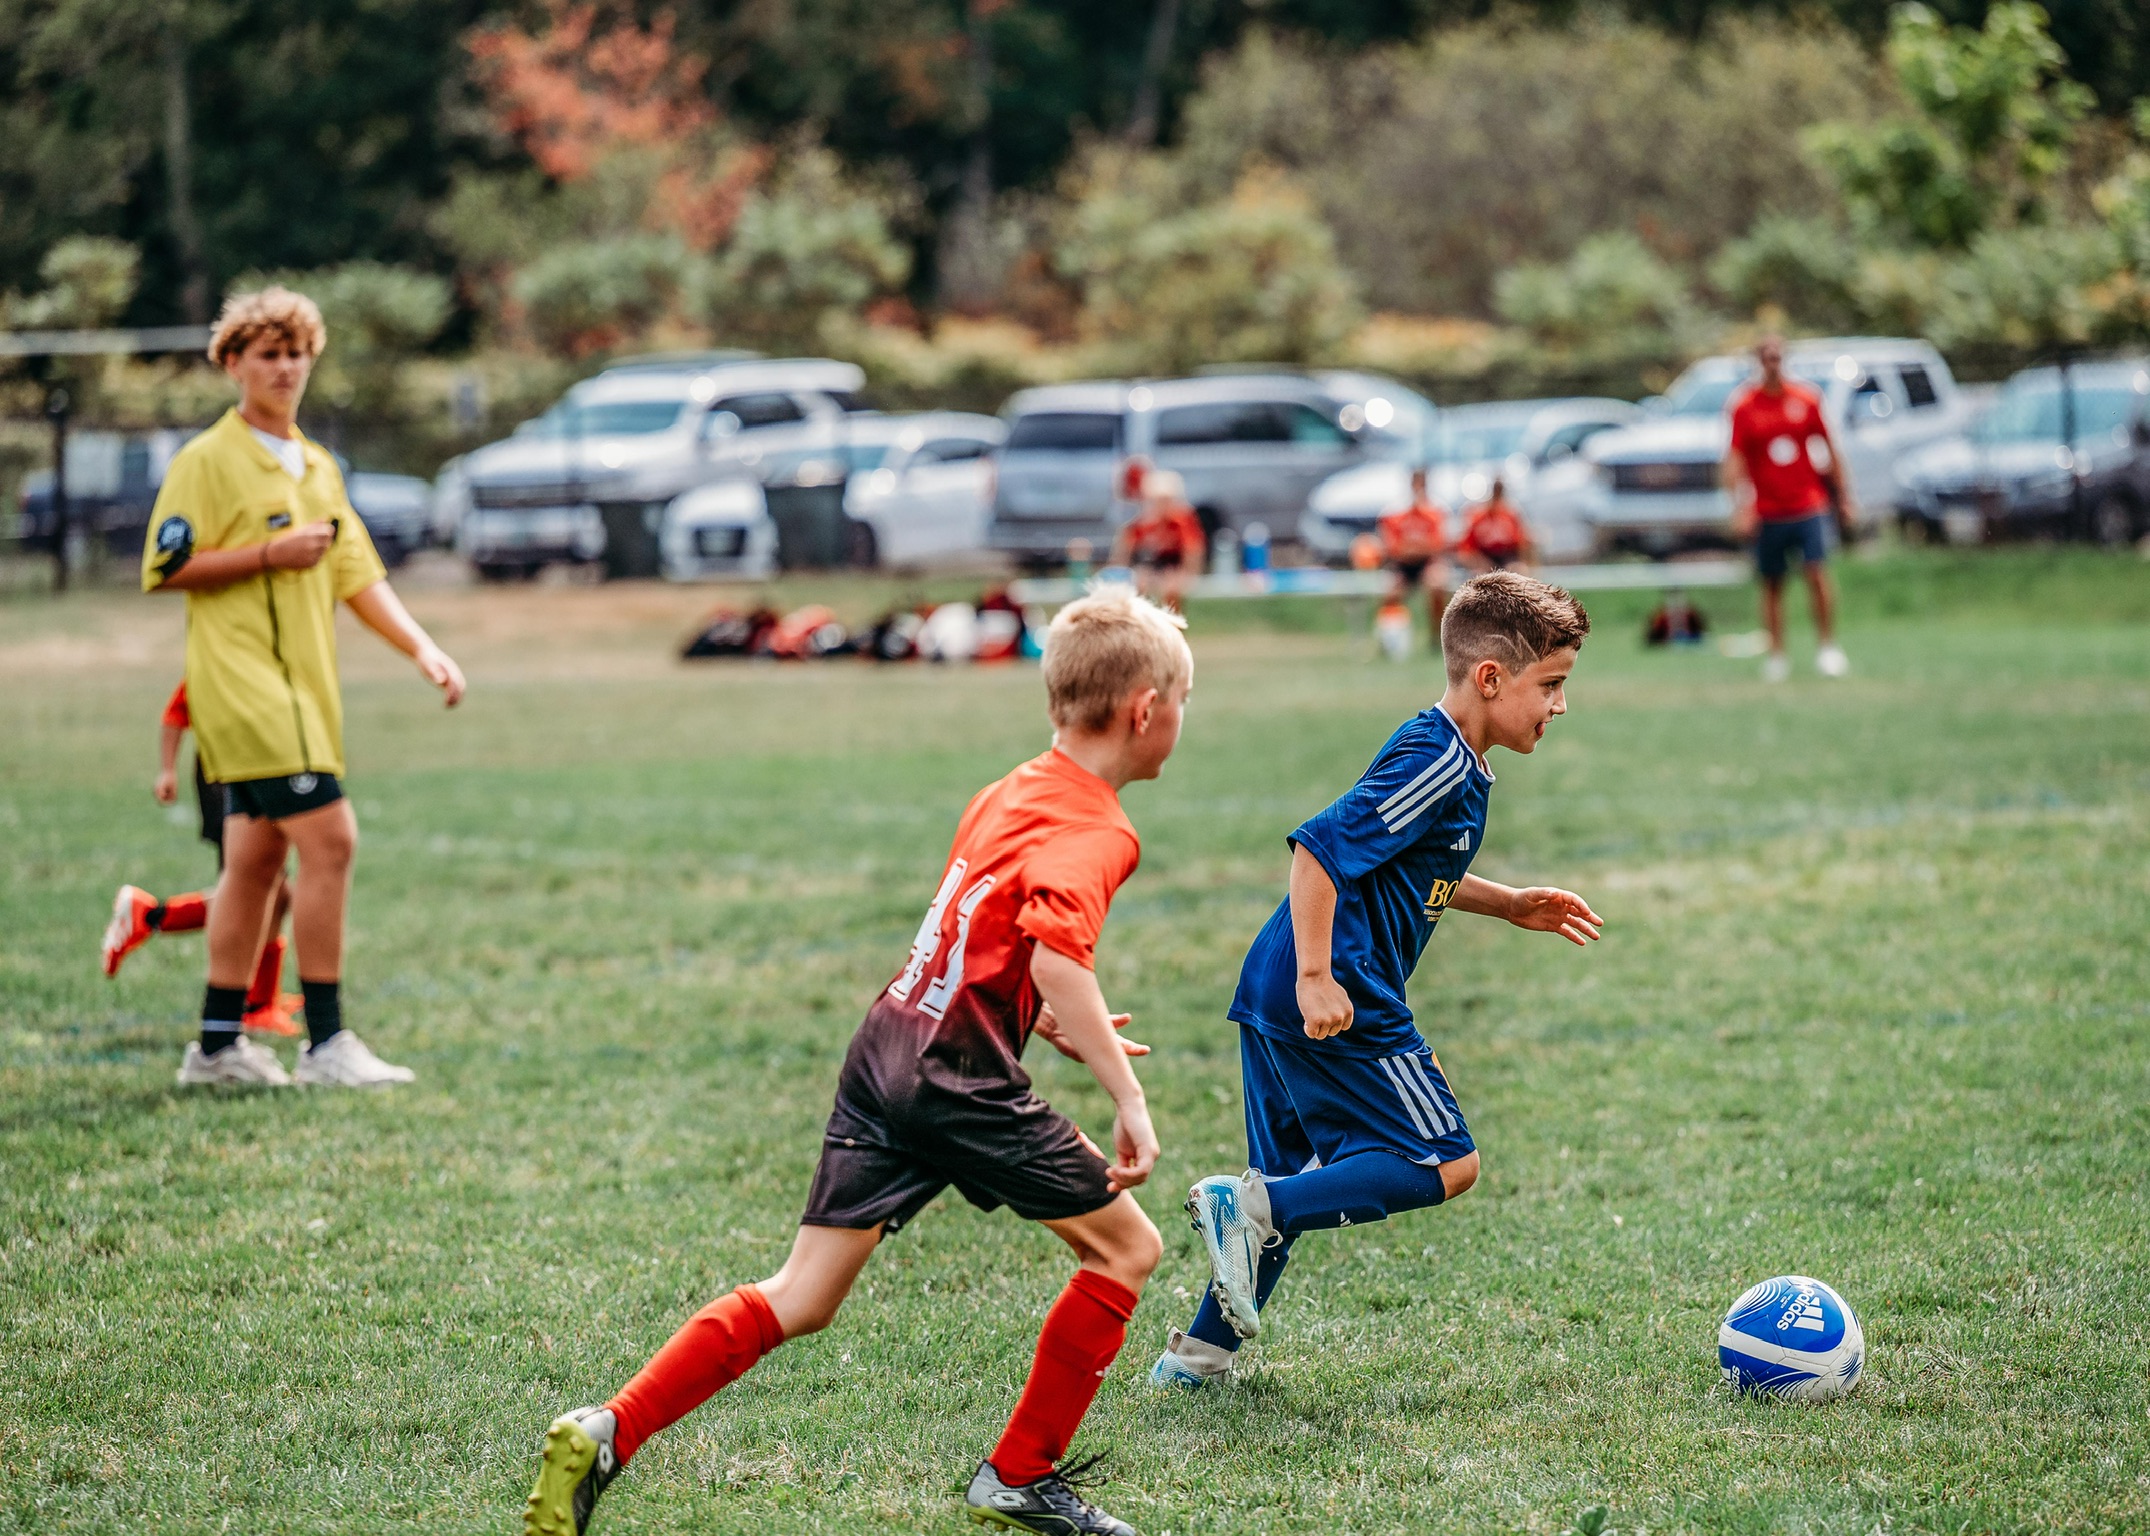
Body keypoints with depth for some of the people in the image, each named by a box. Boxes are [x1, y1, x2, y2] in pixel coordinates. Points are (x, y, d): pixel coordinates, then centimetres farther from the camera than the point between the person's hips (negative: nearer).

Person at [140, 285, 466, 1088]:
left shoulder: (317, 466, 18)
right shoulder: (205, 462, -5)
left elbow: (357, 573, 19)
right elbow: (164, 568, -10)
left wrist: (421, 647, 7)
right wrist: (268, 554, -17)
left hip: (303, 685, 8)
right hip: (244, 681, -8)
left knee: (257, 858, 10)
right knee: (329, 839, -16)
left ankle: (218, 1044, 16)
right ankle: (325, 1042, -12)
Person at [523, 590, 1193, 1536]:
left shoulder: (1012, 793, 18)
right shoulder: (1095, 832, -10)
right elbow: (1057, 955, -27)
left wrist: (1043, 1022, 30)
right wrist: (1127, 1096, -25)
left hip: (886, 1052, 8)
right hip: (963, 1079, -8)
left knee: (800, 1299, 7)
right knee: (1126, 1246, 8)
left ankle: (606, 1434, -4)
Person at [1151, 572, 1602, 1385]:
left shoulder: (1440, 753, 17)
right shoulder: (1437, 763, -15)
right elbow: (1320, 851, -22)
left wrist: (1511, 905, 26)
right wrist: (1316, 978, -25)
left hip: (1274, 993, 10)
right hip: (1337, 1001, -10)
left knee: (1298, 1188, 18)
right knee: (1447, 1166, -7)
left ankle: (1198, 1350, 21)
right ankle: (1253, 1206, -14)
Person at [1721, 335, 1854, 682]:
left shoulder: (1806, 399, 3)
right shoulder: (1744, 406, -1)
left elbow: (1830, 451, 11)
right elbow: (1735, 459, -3)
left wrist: (1844, 498, 11)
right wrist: (1740, 506, -15)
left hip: (1809, 507, 0)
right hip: (1767, 513, 0)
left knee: (1817, 573, -12)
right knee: (1772, 585, 6)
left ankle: (1829, 648, -2)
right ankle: (1776, 655, 14)